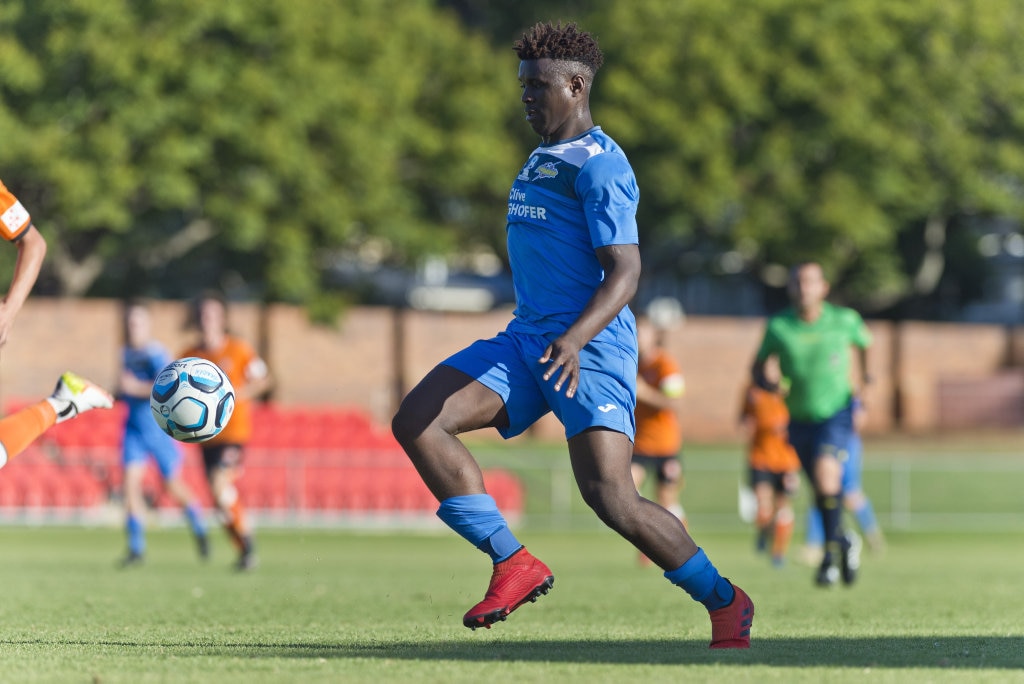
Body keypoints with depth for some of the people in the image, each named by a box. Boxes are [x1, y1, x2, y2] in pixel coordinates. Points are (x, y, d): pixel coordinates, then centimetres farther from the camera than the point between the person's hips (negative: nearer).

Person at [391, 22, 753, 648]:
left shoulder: (598, 165, -10)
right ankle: (514, 566, -8)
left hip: (590, 348, -9)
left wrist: (574, 340, -33)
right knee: (416, 422, -11)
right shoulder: (543, 159, 20)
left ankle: (725, 603, 1)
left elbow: (626, 272, -19)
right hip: (527, 339, 9)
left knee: (610, 497, -20)